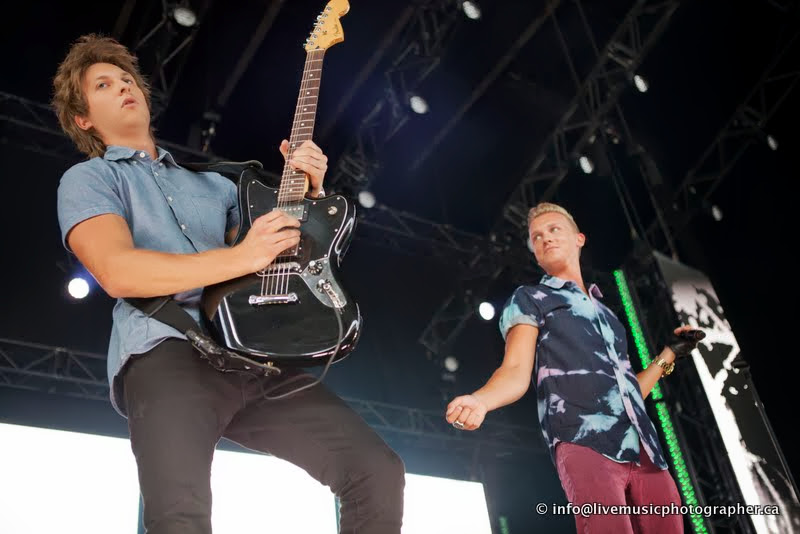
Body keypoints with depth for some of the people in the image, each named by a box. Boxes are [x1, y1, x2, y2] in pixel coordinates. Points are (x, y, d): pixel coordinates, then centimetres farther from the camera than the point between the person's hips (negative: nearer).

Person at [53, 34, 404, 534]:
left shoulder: (212, 180, 31)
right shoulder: (87, 178, 14)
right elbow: (117, 271, -7)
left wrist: (309, 191, 10)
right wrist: (241, 257, -16)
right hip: (169, 351, -4)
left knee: (379, 471, -9)